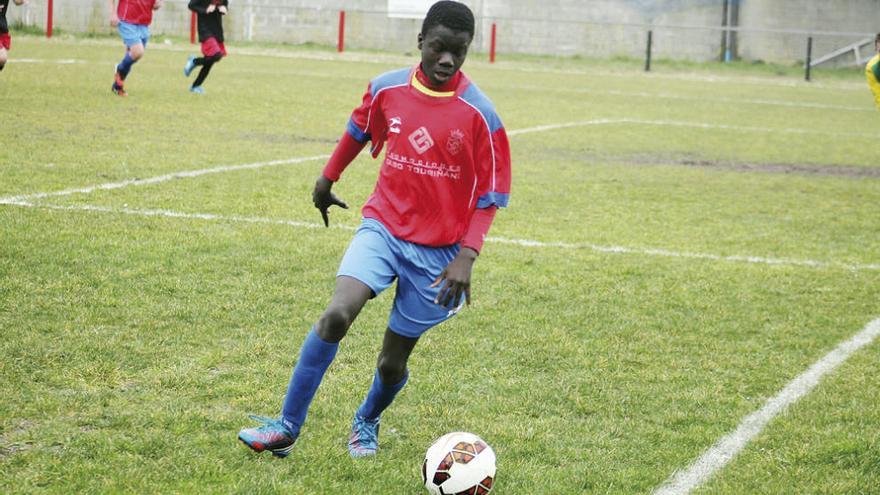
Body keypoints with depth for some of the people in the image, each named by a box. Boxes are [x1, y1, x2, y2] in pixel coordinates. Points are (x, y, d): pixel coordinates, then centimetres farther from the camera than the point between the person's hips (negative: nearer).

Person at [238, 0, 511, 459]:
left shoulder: (479, 113, -13)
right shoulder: (387, 89, -4)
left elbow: (490, 195, -7)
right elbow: (359, 130, 18)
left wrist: (466, 257, -17)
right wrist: (327, 178, 27)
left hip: (438, 249, -1)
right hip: (383, 226, 1)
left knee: (393, 361, 5)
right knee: (336, 315, -23)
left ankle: (367, 422, 38)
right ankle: (286, 428, -14)